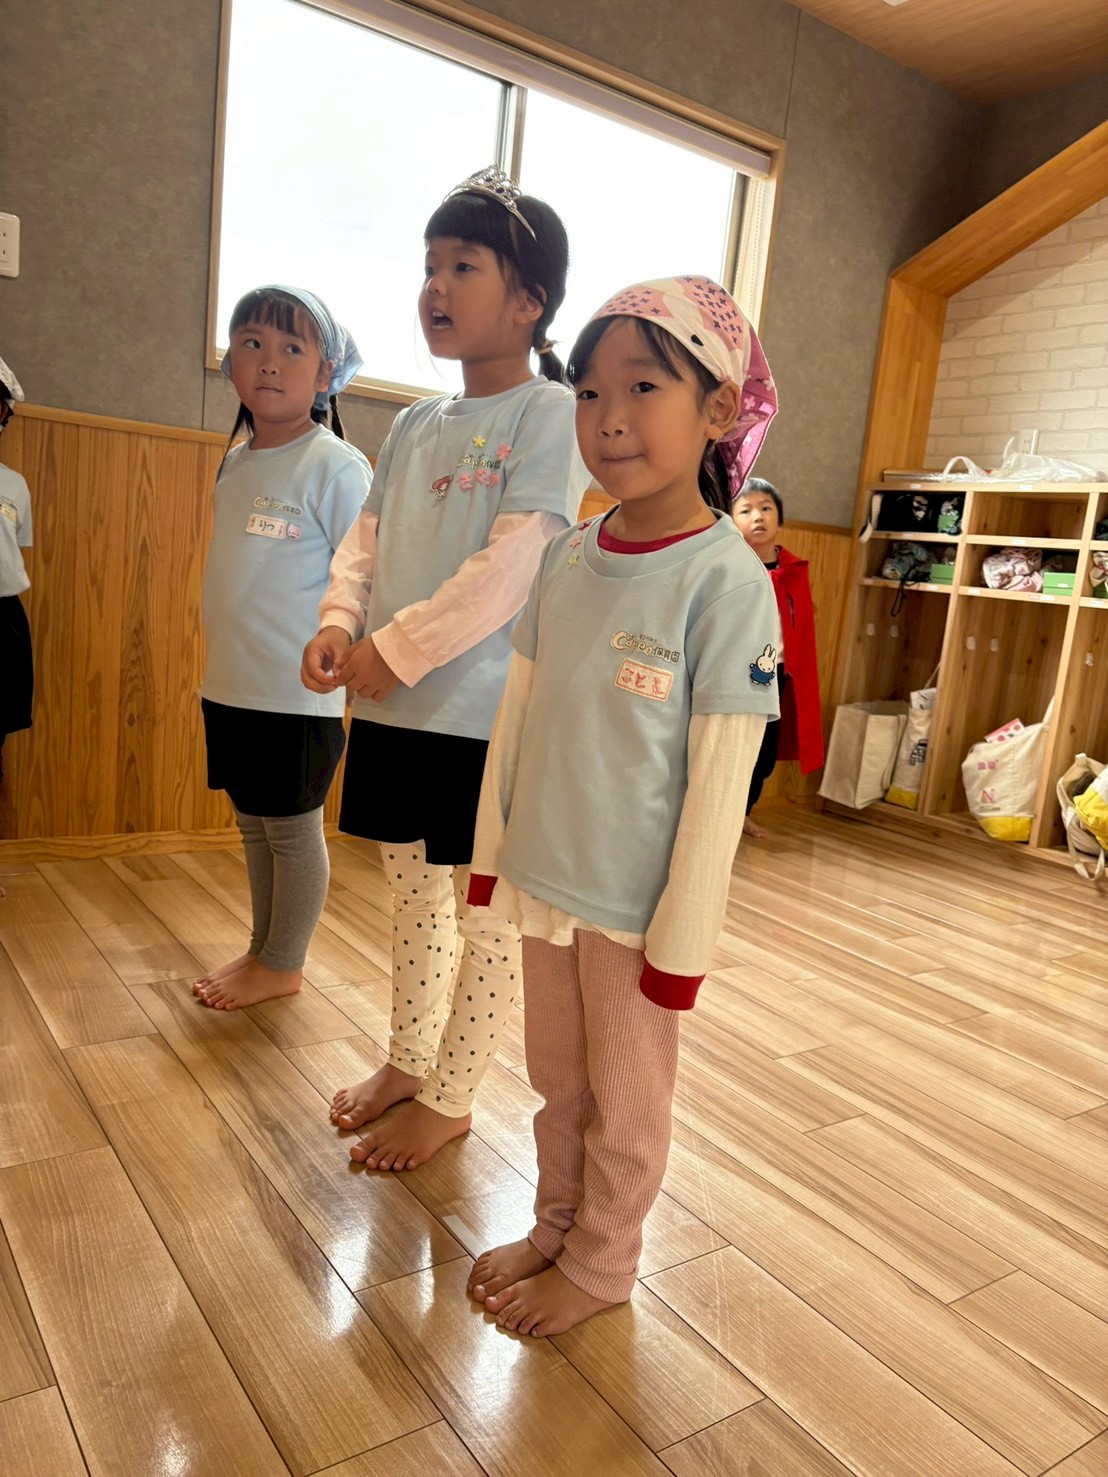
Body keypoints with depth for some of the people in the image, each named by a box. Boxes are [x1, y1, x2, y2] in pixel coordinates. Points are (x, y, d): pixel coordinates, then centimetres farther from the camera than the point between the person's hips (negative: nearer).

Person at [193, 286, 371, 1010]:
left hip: (299, 696, -7)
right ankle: (263, 949, 34)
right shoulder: (235, 463, 11)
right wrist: (224, 662, 17)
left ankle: (284, 965, 25)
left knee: (293, 830, 6)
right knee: (252, 824, 17)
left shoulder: (338, 467, -12)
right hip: (229, 686, 7)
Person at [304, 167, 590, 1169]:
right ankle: (407, 1060, 39)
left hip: (489, 714, -7)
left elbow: (514, 563, -19)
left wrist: (400, 647, -19)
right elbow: (368, 537, 12)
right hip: (394, 709, 7)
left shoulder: (551, 413, -9)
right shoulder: (415, 425, 13)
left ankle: (450, 1097, 26)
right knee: (414, 895, 20)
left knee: (487, 912, 8)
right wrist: (340, 621, -8)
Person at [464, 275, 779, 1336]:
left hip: (637, 905, -5)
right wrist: (494, 847, 10)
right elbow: (518, 710, 7)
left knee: (625, 1102, 17)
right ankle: (554, 1227, 47)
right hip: (546, 879, 6)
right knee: (557, 1079, 24)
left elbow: (719, 779, -17)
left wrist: (681, 938, -14)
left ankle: (601, 1265, 41)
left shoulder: (727, 581, -18)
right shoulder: (567, 556, 0)